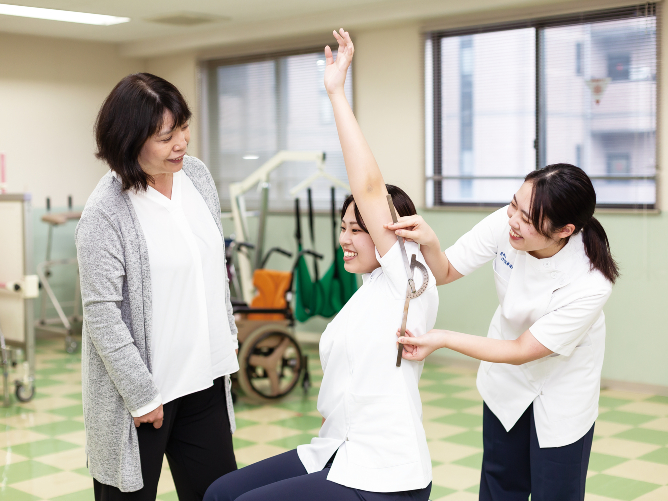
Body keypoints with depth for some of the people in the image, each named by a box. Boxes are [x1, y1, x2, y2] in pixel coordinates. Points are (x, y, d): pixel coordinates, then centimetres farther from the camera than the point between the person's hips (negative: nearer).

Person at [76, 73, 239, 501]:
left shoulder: (197, 176, 3)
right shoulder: (105, 213, -18)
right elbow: (102, 316, -17)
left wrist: (228, 336, 17)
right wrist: (142, 396, -14)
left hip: (204, 378, 6)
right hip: (142, 389, -6)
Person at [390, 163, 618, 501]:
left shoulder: (591, 284, -36)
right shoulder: (503, 223, -26)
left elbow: (522, 352, -27)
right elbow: (445, 273, -11)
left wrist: (443, 340, -32)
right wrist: (429, 243, -34)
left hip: (562, 390, -4)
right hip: (506, 380, 4)